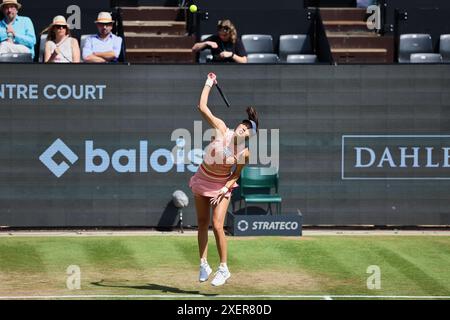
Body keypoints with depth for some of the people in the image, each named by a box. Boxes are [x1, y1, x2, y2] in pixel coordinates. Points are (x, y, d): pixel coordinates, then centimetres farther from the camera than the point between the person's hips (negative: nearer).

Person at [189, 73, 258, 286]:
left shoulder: (244, 154, -21)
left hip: (222, 186, -3)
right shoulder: (222, 130, -19)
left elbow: (236, 175, -5)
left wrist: (225, 189, -17)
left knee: (217, 226, -12)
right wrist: (209, 84, -14)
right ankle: (203, 264, 20)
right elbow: (203, 107, -18)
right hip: (202, 180, 3)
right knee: (202, 224, 9)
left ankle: (223, 269, 0)